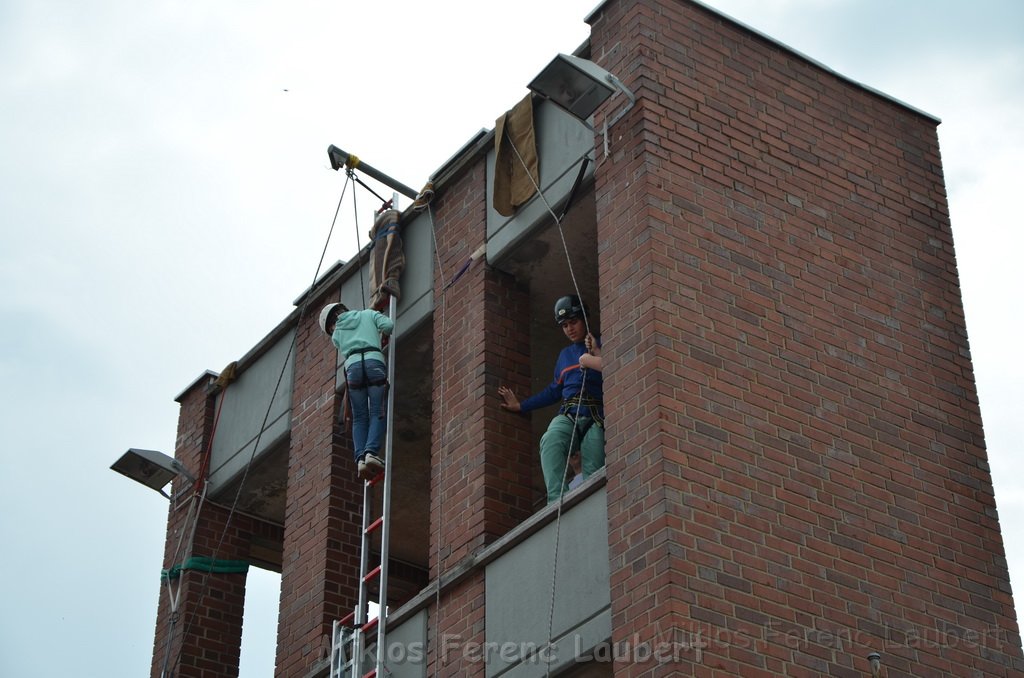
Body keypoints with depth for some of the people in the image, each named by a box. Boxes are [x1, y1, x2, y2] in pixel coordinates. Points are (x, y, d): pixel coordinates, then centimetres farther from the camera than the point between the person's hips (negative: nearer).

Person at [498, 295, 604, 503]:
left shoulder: (601, 346, 15)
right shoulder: (565, 355, 30)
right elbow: (554, 391, 37)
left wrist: (596, 354, -3)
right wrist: (521, 406, 38)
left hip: (596, 417, -3)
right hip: (568, 415, 3)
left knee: (593, 474, -24)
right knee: (551, 441, -33)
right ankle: (557, 501, -48)